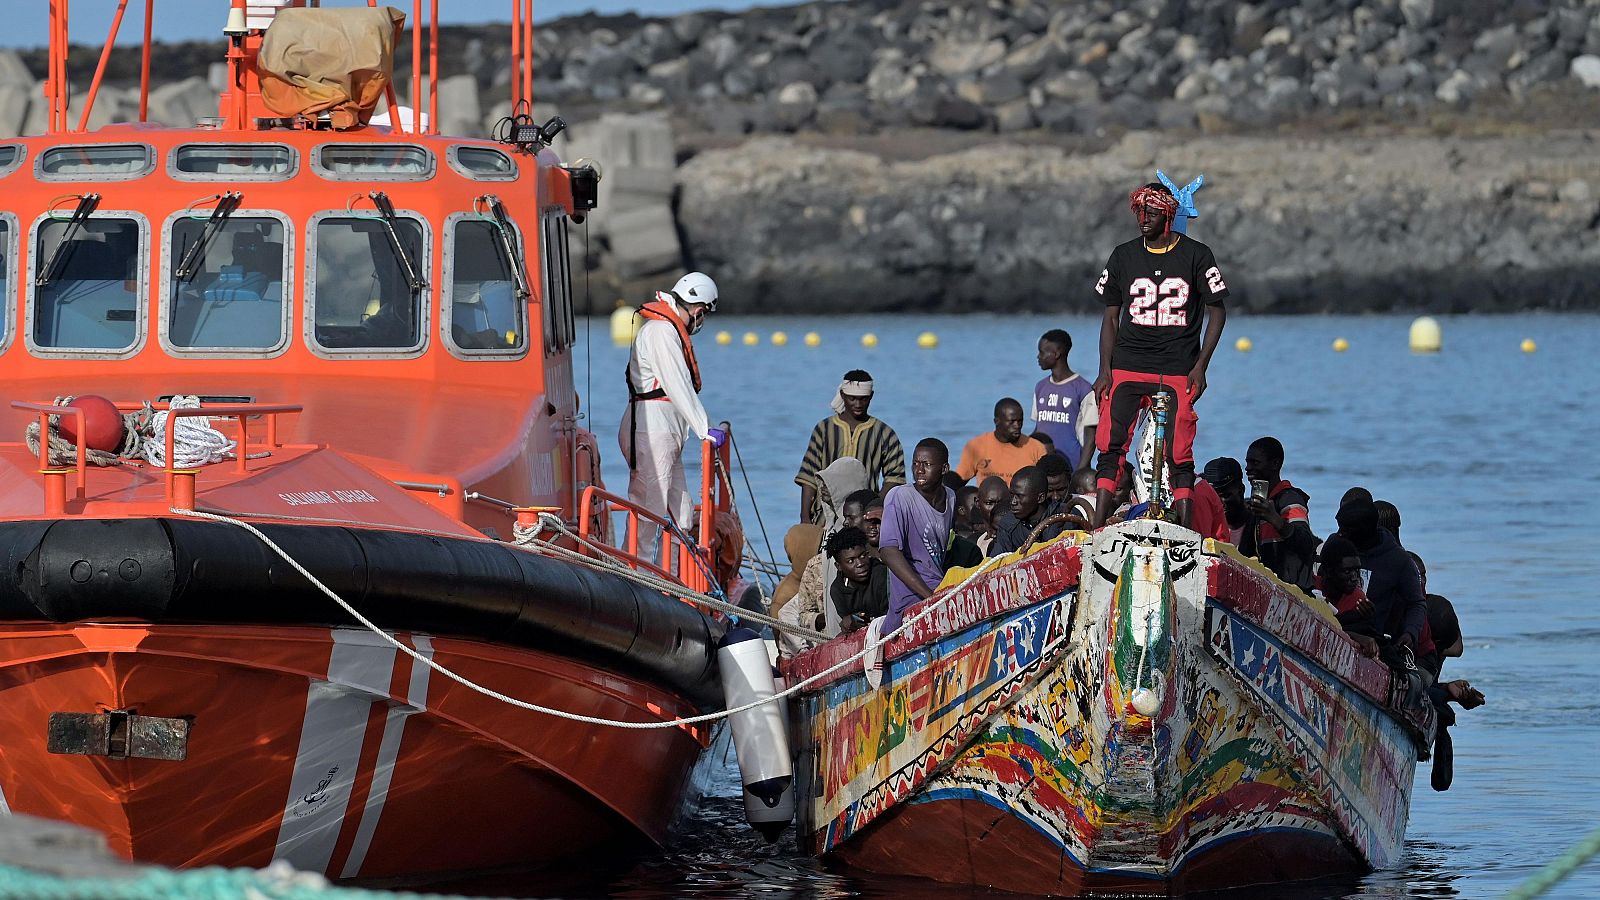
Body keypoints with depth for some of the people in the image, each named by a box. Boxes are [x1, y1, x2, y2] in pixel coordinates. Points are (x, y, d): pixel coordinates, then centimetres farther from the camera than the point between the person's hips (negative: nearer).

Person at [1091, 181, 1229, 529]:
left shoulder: (1196, 255, -1)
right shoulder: (1124, 256, 7)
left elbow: (1217, 311, 3)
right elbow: (1111, 317, 11)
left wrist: (1200, 366, -6)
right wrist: (1105, 370, 1)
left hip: (1177, 373, -2)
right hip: (1127, 368, 2)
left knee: (1179, 454, -4)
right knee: (1110, 445, -9)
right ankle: (1097, 530, -9)